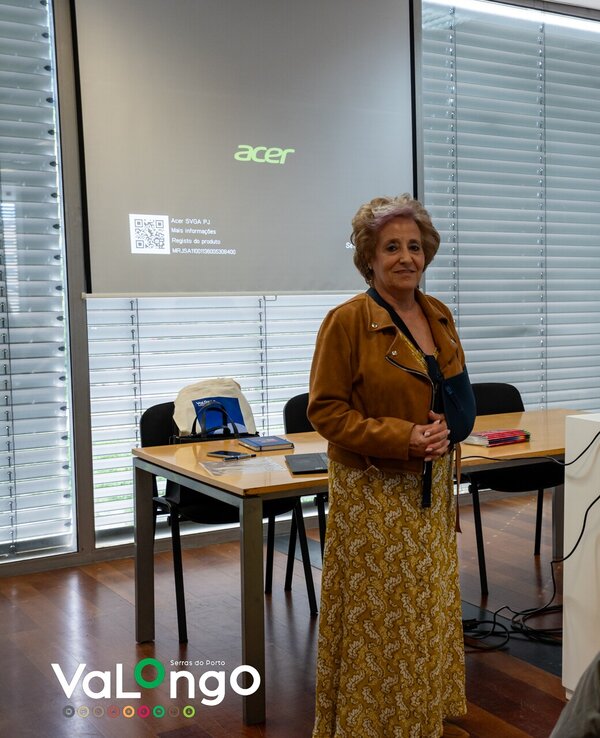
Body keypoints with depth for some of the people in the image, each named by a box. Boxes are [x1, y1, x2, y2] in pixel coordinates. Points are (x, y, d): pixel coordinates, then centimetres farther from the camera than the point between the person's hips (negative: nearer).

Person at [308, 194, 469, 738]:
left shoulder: (439, 316, 6)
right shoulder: (347, 320, -14)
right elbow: (325, 409, -13)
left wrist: (446, 429, -5)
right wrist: (402, 438, -21)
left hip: (432, 486, 7)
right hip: (372, 490, -6)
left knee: (433, 605, 16)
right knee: (378, 612, 3)